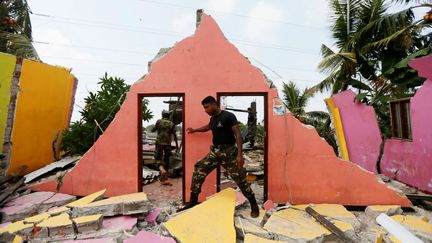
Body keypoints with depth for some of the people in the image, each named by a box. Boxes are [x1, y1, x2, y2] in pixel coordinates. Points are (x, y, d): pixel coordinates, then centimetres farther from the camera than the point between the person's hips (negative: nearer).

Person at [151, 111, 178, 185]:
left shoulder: (159, 121, 1)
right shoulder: (172, 124, 4)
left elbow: (153, 130, 6)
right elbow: (174, 135, 1)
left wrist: (152, 129, 30)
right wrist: (176, 145, 7)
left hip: (159, 143, -1)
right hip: (168, 143, 2)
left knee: (159, 157, 5)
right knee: (166, 159, 11)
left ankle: (162, 169, -26)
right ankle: (164, 177, 16)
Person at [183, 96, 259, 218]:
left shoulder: (228, 116, -14)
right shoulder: (213, 118, 10)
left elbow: (238, 134, -19)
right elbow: (208, 126, 34)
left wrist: (240, 154, -28)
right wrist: (194, 130, 45)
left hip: (228, 152, -7)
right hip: (214, 151, 7)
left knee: (240, 178, -1)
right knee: (198, 170, 0)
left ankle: (254, 205, 19)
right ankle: (193, 202, 12)